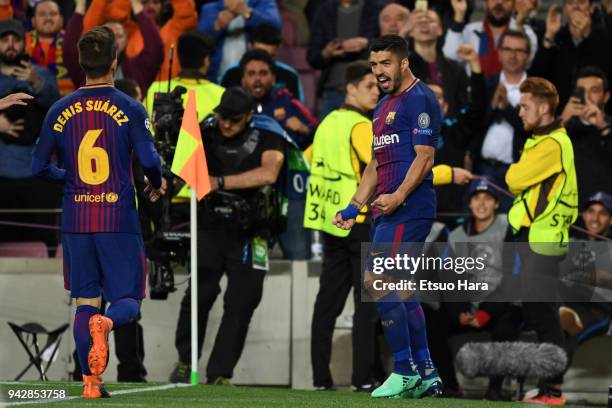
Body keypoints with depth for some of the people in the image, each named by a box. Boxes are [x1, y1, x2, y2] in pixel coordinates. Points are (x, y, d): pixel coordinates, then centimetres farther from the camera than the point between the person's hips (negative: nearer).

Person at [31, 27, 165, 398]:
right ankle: (106, 323, -30)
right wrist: (158, 183, 7)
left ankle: (91, 381, 4)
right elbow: (149, 159, -15)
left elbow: (39, 167, 6)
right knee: (128, 301, 5)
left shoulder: (61, 110, 4)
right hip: (119, 221, -3)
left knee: (85, 302, 11)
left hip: (76, 222, 3)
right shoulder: (130, 109, -5)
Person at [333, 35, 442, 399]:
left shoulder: (420, 99, -8)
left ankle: (405, 372, -9)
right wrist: (354, 208, 20)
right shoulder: (384, 106, 22)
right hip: (388, 211, 10)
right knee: (401, 292, 9)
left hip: (408, 210, -10)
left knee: (380, 285, -13)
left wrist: (398, 196, -26)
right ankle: (427, 375, 13)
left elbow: (424, 157, -16)